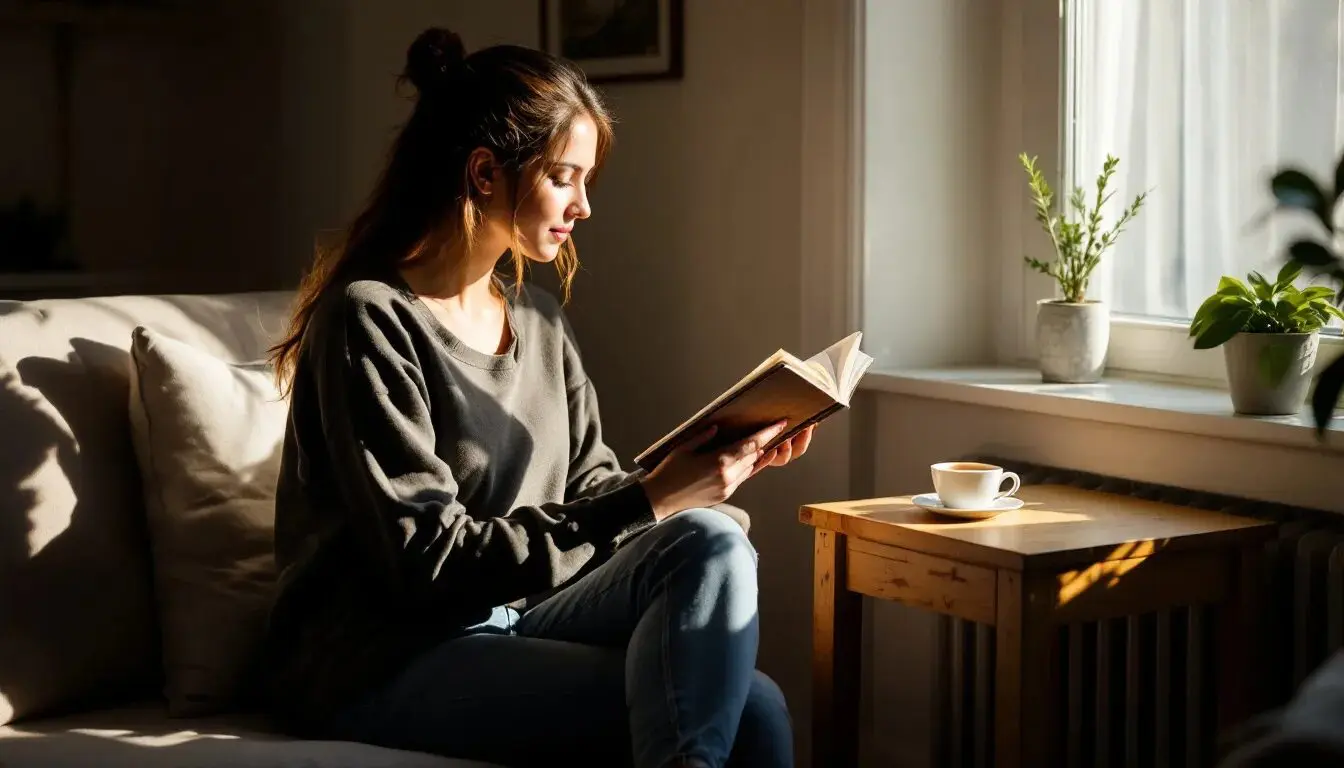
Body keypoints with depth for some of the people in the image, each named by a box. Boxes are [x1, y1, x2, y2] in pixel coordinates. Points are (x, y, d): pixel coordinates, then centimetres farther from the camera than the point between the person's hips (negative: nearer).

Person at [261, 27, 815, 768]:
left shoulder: (538, 317, 12)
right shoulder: (369, 319, -14)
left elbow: (588, 489, 11)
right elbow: (430, 562, -19)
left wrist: (717, 462, -6)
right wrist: (647, 504, -23)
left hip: (511, 621, 8)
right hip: (387, 660, -8)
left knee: (712, 541, -23)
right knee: (746, 707, -25)